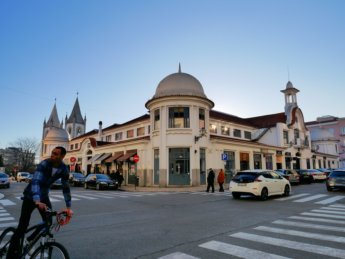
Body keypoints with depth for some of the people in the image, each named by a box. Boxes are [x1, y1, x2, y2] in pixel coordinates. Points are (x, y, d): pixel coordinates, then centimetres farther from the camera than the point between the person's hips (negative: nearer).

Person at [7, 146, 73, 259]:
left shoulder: (64, 170, -13)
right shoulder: (44, 164, -27)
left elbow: (66, 188, -8)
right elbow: (35, 181, -39)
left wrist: (68, 207, -14)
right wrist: (37, 201, -54)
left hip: (44, 196, 4)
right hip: (31, 196, -4)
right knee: (22, 226, -7)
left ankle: (31, 240, 26)